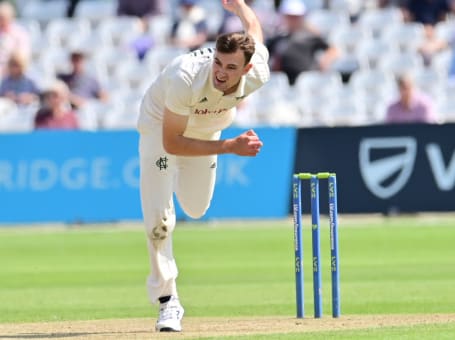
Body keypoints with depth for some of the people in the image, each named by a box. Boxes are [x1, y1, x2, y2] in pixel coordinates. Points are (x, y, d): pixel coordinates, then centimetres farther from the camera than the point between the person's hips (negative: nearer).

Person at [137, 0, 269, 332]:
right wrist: (231, 147, -41)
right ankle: (167, 301, -1)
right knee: (159, 219, -14)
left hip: (206, 127, 4)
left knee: (196, 208, 18)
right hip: (161, 125, -4)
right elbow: (171, 143, -36)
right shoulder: (187, 78, -44)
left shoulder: (257, 75, -32)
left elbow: (254, 28, -9)